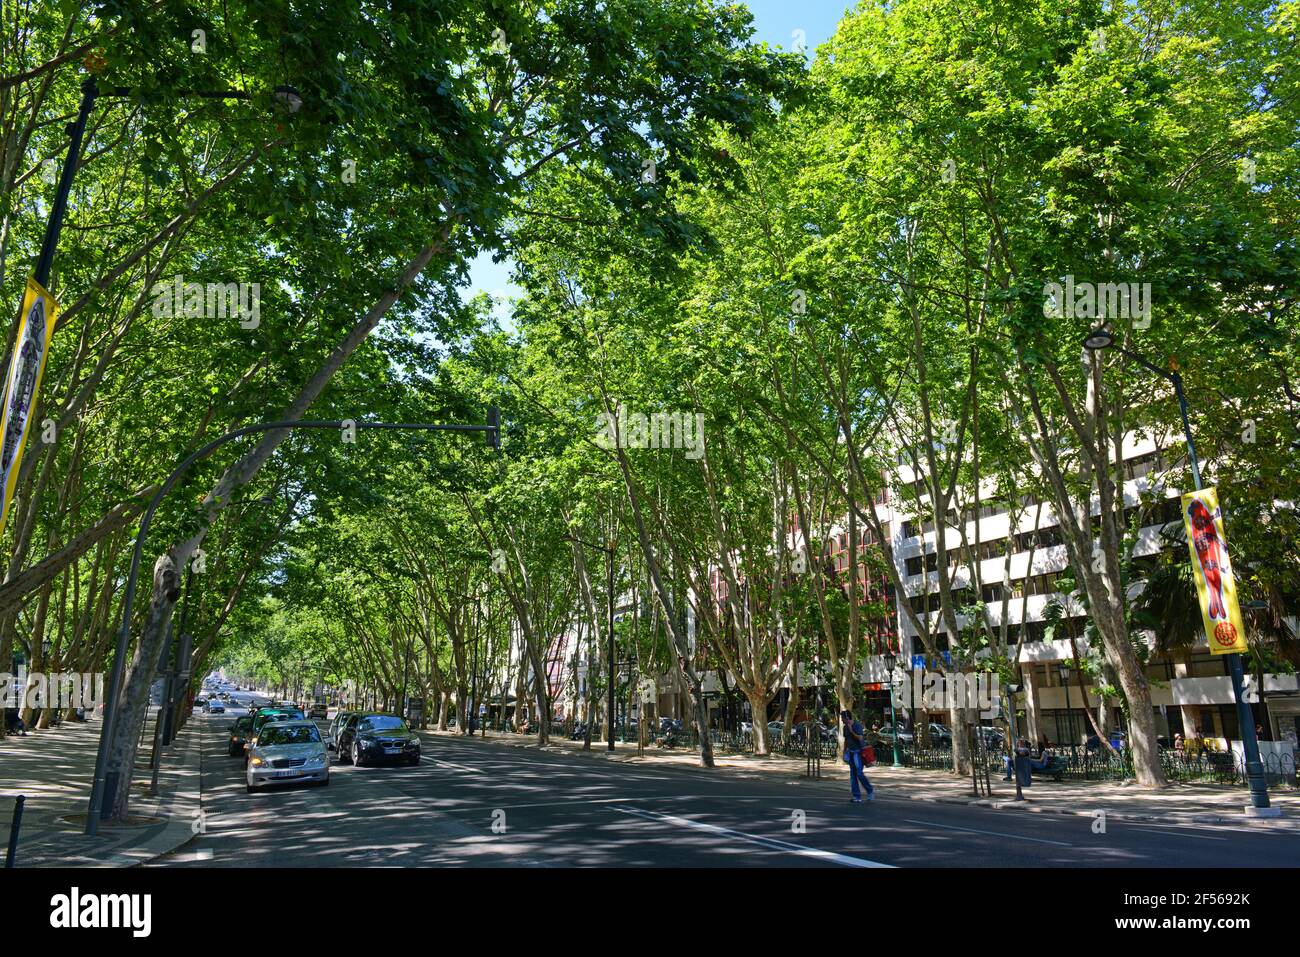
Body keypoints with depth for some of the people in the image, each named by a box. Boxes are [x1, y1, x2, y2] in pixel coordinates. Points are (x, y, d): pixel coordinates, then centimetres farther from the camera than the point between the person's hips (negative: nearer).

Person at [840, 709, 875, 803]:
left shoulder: (857, 725, -14)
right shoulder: (845, 727, 8)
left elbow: (860, 738, -23)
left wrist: (851, 731, -22)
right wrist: (844, 752, 17)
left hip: (859, 752, -7)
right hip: (851, 752, 7)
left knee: (859, 773, -12)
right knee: (853, 775, 3)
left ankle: (870, 791, 9)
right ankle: (857, 797, 5)